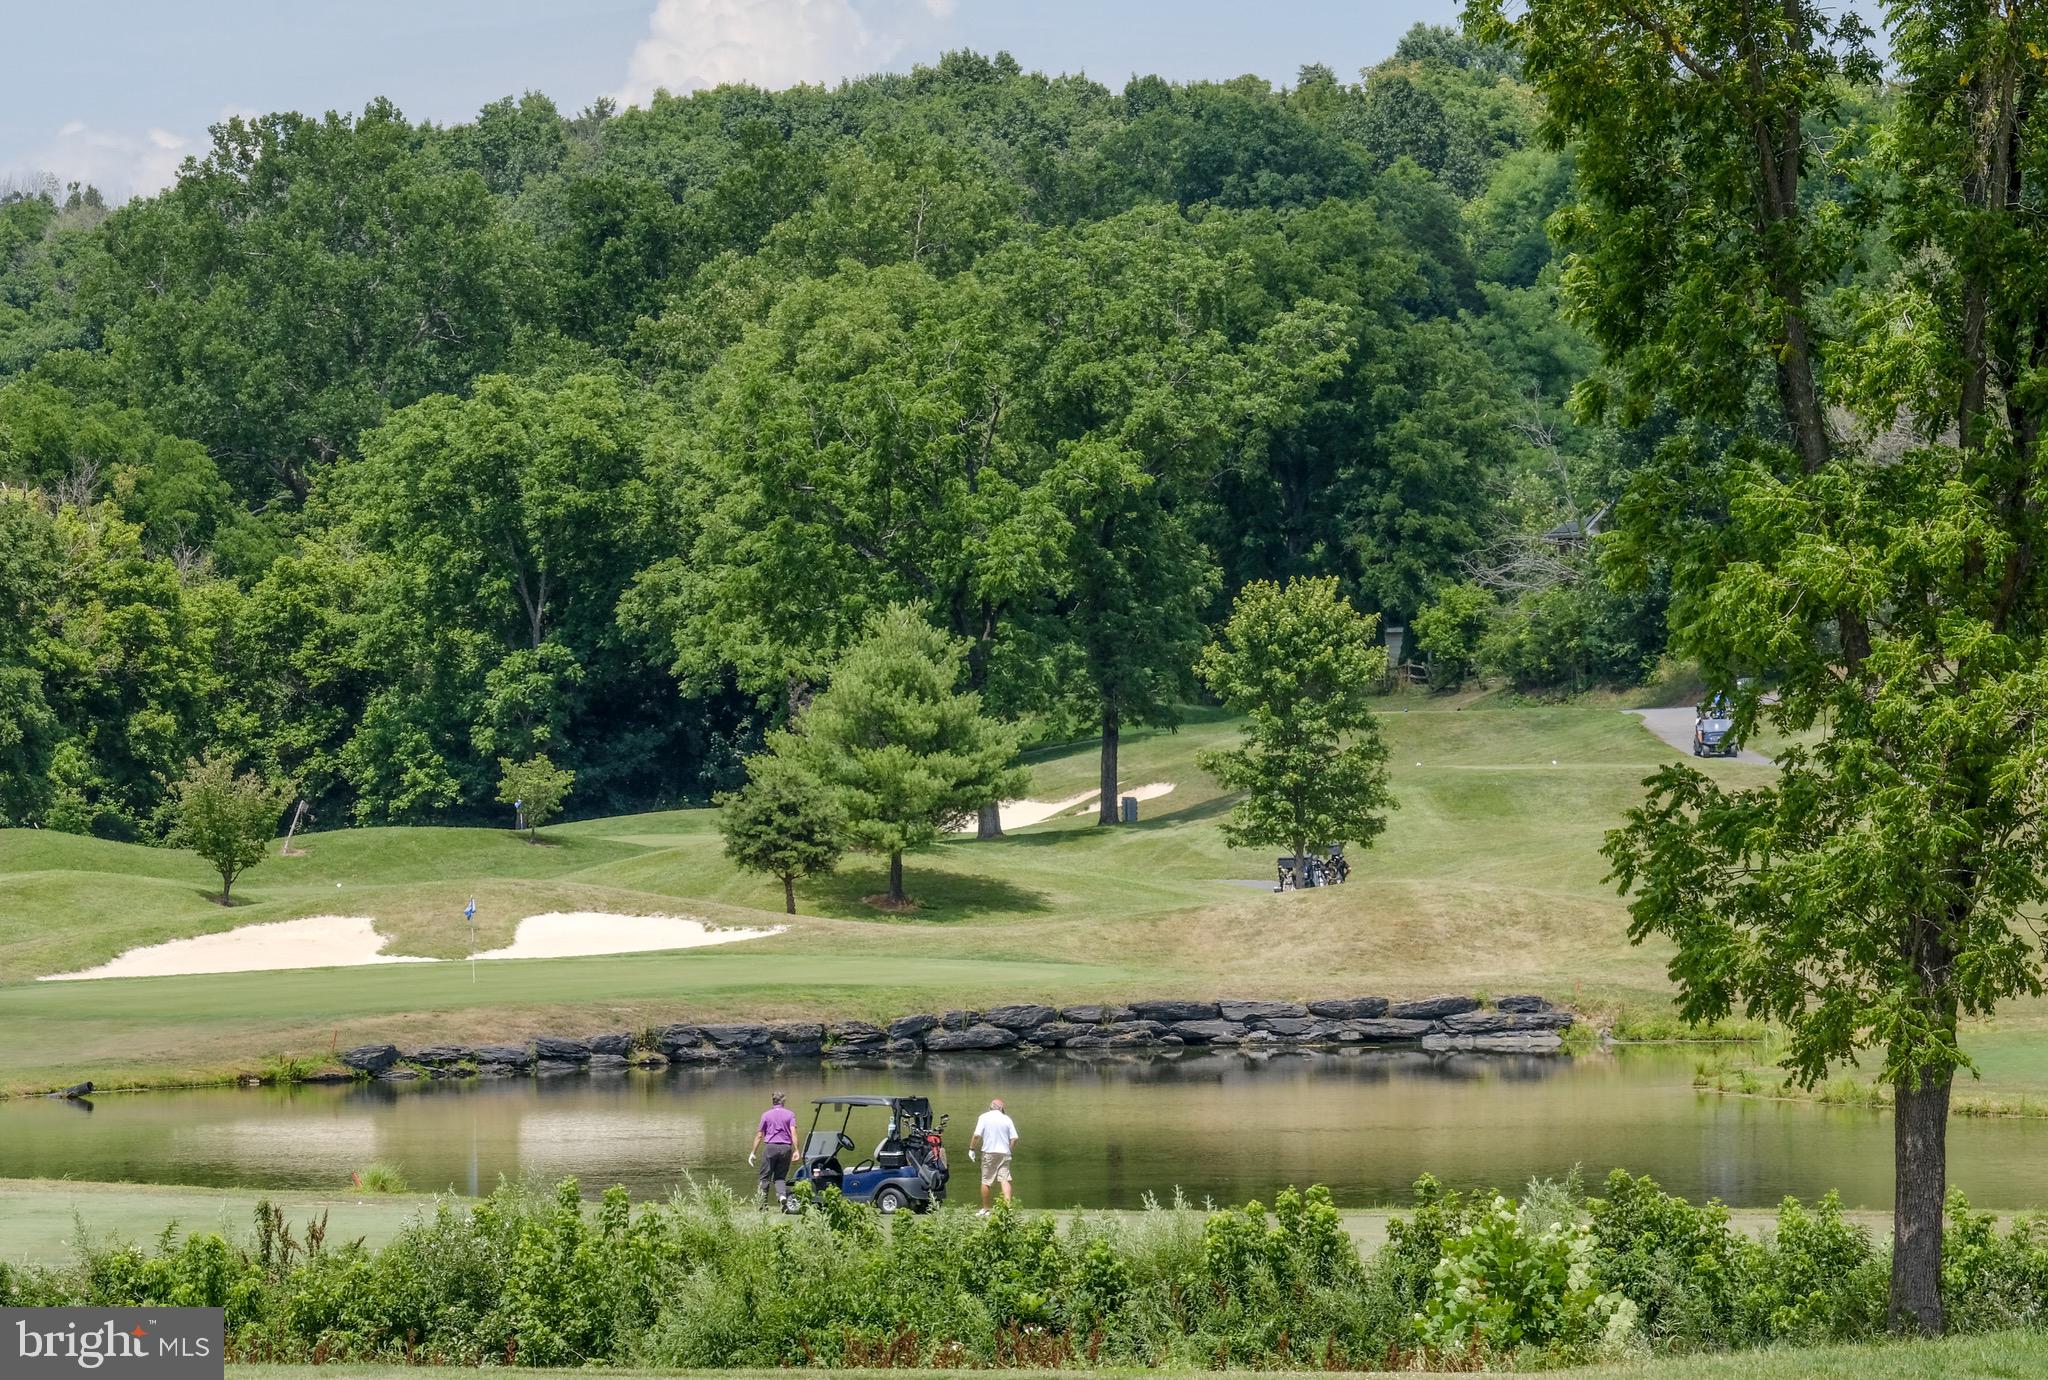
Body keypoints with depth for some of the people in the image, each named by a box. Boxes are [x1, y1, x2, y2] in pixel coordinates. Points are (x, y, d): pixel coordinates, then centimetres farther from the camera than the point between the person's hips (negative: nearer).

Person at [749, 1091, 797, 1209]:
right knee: (780, 1177, 9)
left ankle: (763, 1205, 5)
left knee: (765, 1177, 7)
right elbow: (793, 1132, -5)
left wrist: (753, 1152, 13)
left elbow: (759, 1135, 8)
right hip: (786, 1147, 1)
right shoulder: (790, 1114, 7)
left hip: (770, 1147, -1)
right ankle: (782, 1195, -19)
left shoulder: (766, 1115, 7)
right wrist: (796, 1150, -7)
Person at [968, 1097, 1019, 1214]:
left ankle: (985, 1209, 13)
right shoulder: (1007, 1119, 5)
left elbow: (977, 1135, -11)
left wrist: (972, 1149, 1)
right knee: (1004, 1180, -1)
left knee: (985, 1181, 7)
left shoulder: (984, 1117, -2)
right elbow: (1014, 1138, 2)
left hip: (989, 1153, -2)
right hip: (1004, 1153, 2)